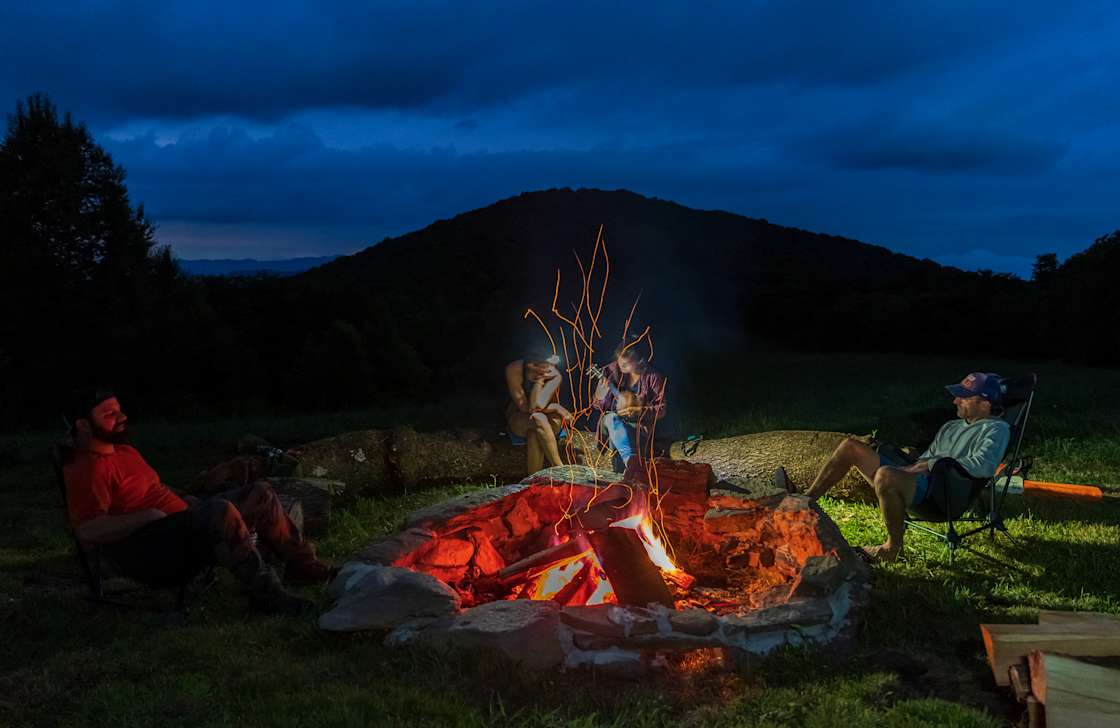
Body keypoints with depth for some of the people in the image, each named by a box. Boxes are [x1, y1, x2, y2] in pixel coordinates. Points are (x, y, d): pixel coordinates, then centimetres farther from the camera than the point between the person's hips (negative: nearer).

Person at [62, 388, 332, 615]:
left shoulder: (124, 451, 17)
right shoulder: (87, 468, -15)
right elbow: (88, 531, -26)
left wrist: (186, 503, 14)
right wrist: (150, 516, -25)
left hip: (180, 528, 10)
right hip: (150, 557, -10)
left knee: (259, 493, 7)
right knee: (220, 511, -35)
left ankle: (301, 563, 13)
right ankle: (266, 593, -30)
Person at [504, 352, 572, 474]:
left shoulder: (555, 375, -22)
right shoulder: (513, 369, -23)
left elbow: (537, 405, -33)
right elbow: (524, 407, -23)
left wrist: (540, 379, -31)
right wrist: (555, 407, -21)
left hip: (548, 420, 1)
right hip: (518, 418, 0)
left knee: (534, 433, -37)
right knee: (538, 418, -37)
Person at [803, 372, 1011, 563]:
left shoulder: (996, 429, 3)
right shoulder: (951, 427, 29)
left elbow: (984, 465, -16)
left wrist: (931, 465, -13)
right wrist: (912, 466, 5)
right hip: (916, 479, 9)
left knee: (885, 475, -39)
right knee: (851, 446, -2)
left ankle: (893, 547, -17)